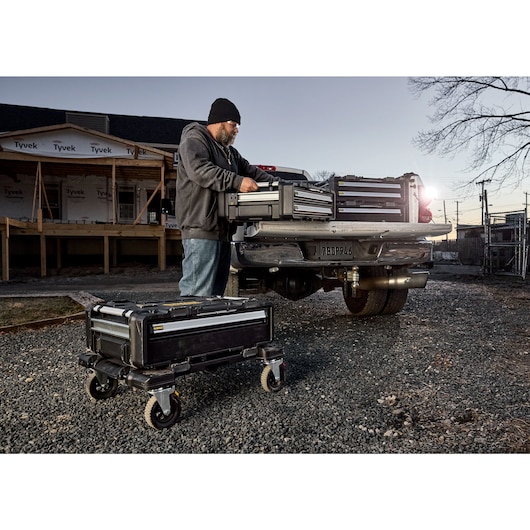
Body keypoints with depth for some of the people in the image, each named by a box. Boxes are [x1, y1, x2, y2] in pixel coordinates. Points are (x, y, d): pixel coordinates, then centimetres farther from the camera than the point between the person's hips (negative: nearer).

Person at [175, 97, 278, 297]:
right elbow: (198, 170, -19)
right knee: (198, 293, -13)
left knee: (216, 293, 9)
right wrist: (237, 182, -25)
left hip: (222, 229, 10)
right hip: (201, 228, -9)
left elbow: (250, 170, 28)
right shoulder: (194, 139, -1)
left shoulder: (229, 152, 28)